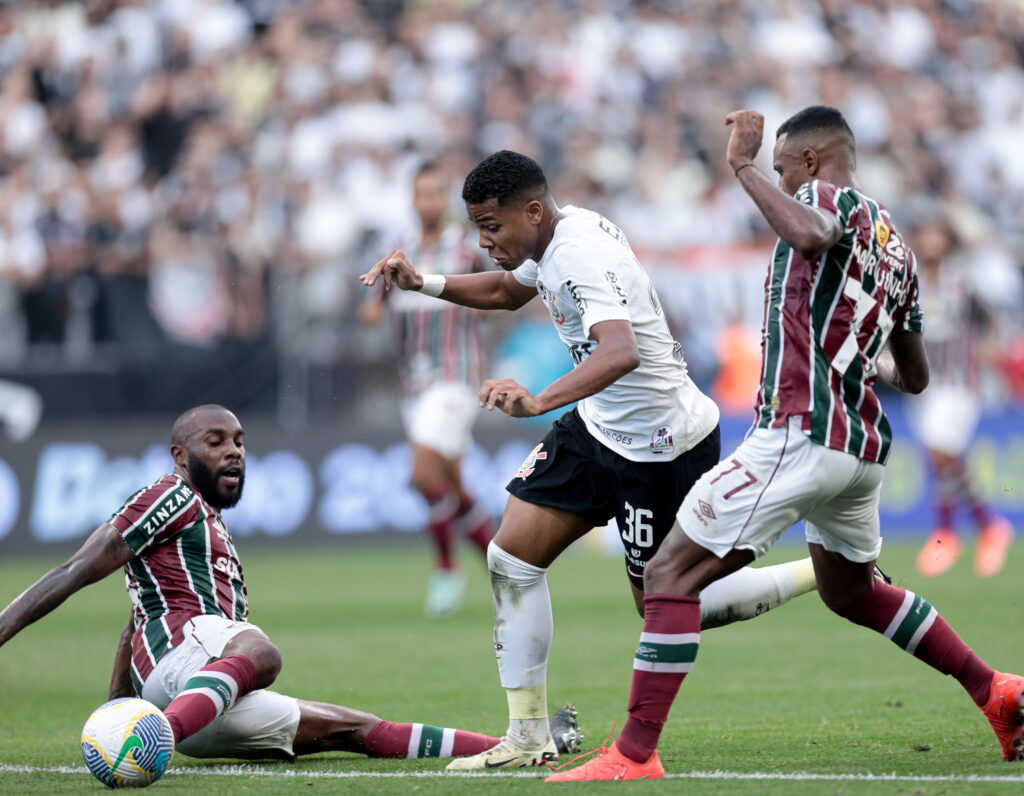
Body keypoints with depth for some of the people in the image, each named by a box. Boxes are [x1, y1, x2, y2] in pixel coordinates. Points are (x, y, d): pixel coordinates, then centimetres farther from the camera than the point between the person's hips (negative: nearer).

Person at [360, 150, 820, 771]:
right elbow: (506, 291, 25)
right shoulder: (554, 238, 1)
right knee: (512, 557, -1)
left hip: (660, 448, -9)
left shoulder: (583, 254, -28)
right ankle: (529, 740, 5)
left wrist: (539, 401, -60)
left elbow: (621, 352, -46)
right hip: (599, 427, 9)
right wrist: (423, 283, 9)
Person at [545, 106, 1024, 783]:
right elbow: (915, 377, 27)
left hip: (801, 434, -9)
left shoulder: (829, 199, -4)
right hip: (865, 446, 9)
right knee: (853, 592, 32)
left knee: (671, 575, -8)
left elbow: (811, 235, -32)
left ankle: (635, 754, -14)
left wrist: (745, 166, -21)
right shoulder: (897, 246, 20)